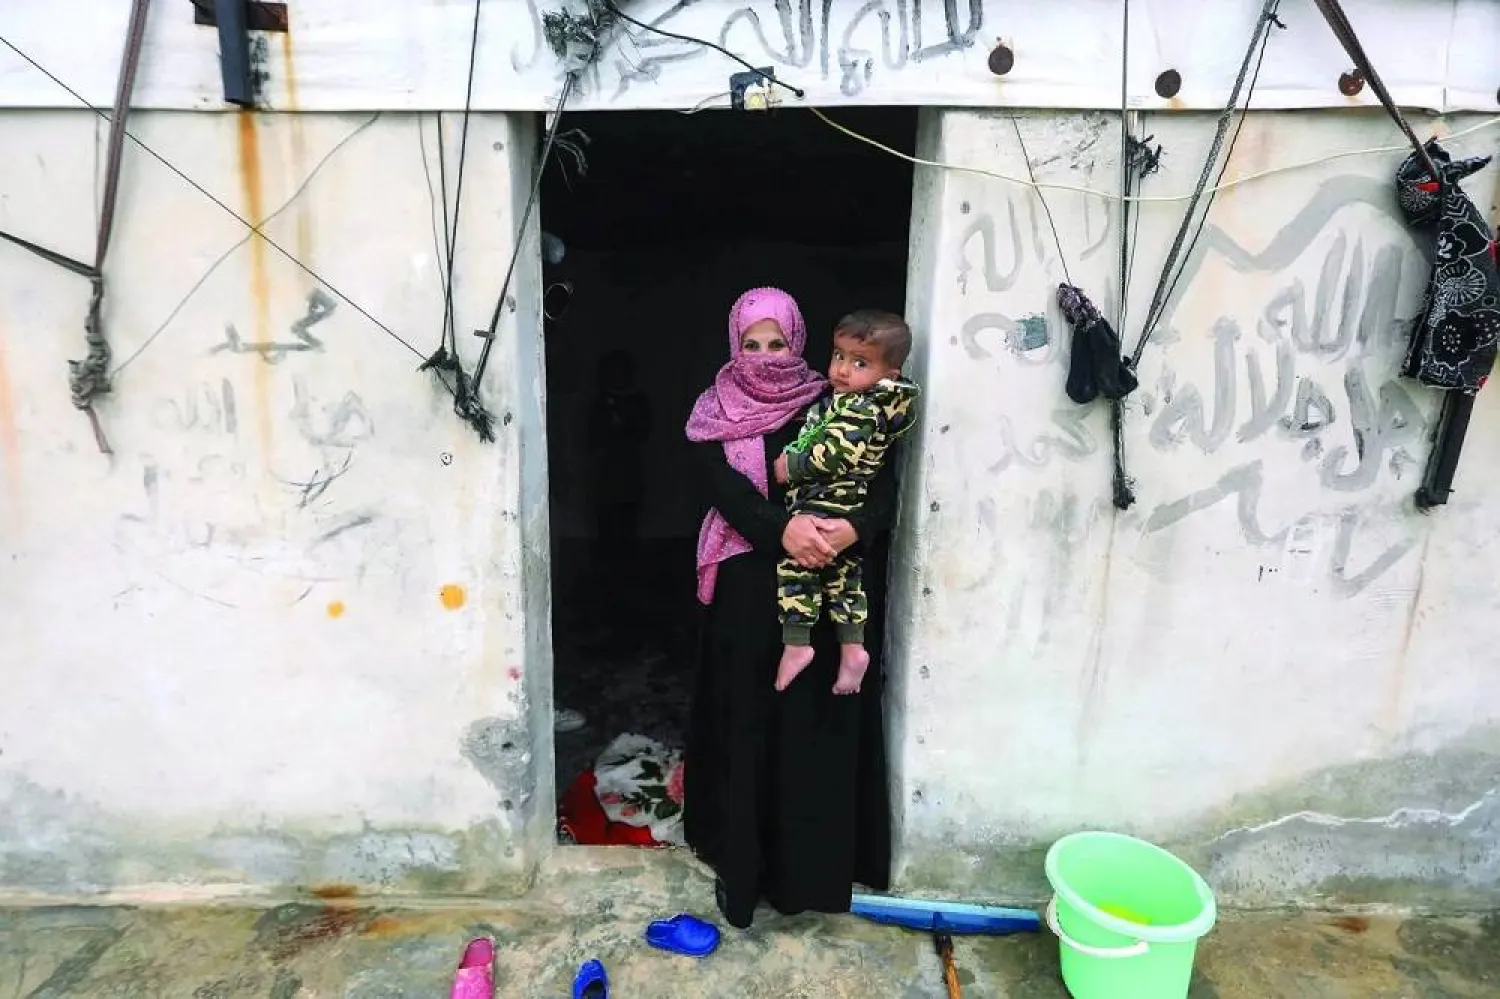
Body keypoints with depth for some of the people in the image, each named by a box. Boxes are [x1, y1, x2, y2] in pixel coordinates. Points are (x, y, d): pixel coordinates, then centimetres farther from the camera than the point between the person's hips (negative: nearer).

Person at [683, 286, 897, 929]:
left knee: (817, 721, 6)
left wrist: (853, 528, -28)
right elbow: (722, 485, -13)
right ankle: (740, 863, 20)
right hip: (747, 587, 0)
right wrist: (783, 527, -30)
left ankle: (812, 865, 23)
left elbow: (882, 482, -6)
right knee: (746, 719, 5)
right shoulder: (715, 411, 3)